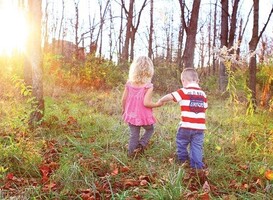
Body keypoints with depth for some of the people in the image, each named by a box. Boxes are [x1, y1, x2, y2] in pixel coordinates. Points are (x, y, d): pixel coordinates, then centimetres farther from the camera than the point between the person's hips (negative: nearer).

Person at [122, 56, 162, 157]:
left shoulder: (129, 83, -4)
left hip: (131, 115, 4)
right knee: (150, 129, 23)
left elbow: (124, 99, 0)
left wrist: (123, 109, 17)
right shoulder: (148, 86, -18)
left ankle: (131, 152, 22)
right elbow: (146, 103, -24)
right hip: (144, 116, -4)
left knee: (133, 135, 16)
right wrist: (157, 104, -8)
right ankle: (141, 145, 7)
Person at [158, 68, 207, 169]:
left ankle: (183, 160, 31)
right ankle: (197, 166, 9)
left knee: (181, 143, 19)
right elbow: (204, 108, 14)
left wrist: (161, 101, 10)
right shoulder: (203, 94, 11)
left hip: (186, 126, -3)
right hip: (200, 127, 4)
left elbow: (169, 96, -8)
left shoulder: (183, 92, -4)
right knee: (197, 147, 10)